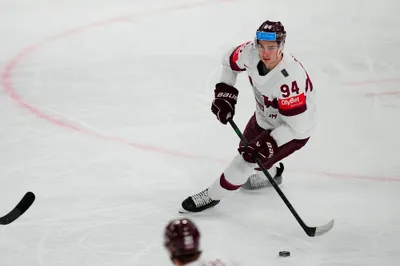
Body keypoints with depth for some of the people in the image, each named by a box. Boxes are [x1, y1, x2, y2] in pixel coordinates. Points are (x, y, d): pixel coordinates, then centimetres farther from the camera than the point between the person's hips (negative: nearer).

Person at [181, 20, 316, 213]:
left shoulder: (289, 78, -42)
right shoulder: (251, 52, -24)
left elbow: (296, 125, -34)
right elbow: (230, 61, 1)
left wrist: (267, 143, -36)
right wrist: (224, 94, -7)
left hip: (295, 127, -7)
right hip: (265, 116, 7)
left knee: (248, 159, -10)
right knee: (247, 147, 25)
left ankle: (213, 195, 13)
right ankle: (271, 174, 56)